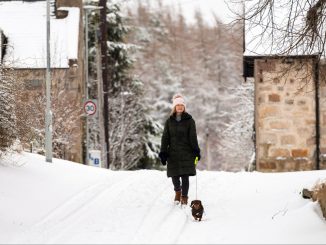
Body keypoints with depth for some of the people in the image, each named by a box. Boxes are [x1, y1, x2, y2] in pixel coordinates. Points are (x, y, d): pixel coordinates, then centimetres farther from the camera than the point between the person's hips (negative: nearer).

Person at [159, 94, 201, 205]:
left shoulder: (189, 120, 3)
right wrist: (163, 153, 1)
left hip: (186, 152, -2)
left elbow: (193, 137, 0)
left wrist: (196, 151, -8)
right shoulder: (169, 121, 9)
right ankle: (178, 191, 31)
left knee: (185, 176, -6)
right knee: (174, 175, 3)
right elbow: (165, 137, 8)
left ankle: (184, 197, 1)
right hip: (173, 153, 2)